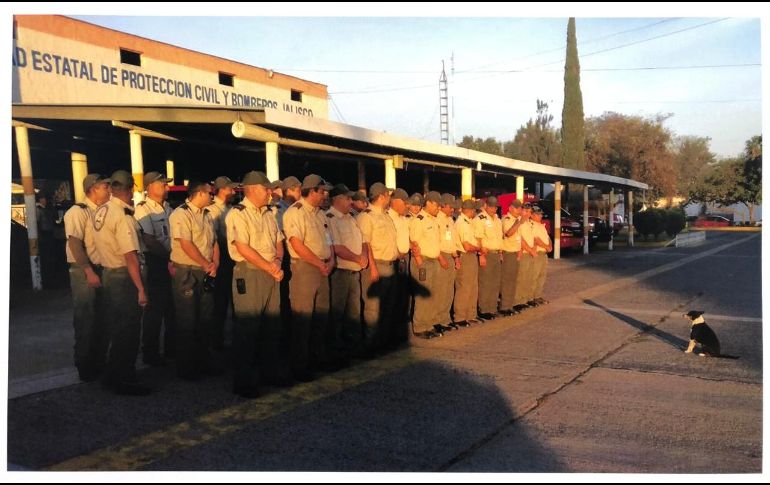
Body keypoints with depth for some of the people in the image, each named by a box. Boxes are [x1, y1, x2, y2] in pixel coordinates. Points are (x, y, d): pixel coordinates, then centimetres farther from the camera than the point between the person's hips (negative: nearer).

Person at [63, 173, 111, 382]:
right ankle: (85, 369, 11)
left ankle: (100, 364, 24)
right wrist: (89, 271, -21)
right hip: (84, 272, -7)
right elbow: (75, 244, -16)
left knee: (102, 320, 12)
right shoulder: (78, 212, -10)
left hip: (103, 270, 7)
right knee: (85, 322, 1)